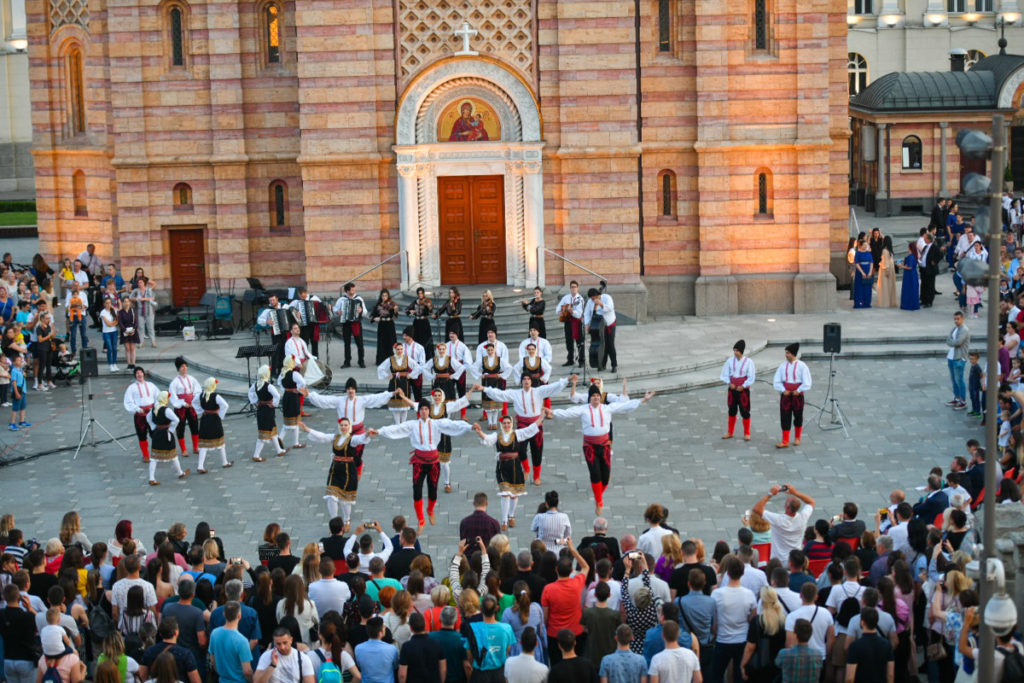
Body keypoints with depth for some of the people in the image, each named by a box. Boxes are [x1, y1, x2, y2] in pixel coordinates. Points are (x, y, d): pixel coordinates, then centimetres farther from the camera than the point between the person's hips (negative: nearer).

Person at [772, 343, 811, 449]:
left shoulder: (802, 366, -8)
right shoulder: (783, 366, 1)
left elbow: (807, 382, -7)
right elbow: (776, 381, 3)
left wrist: (798, 391, -13)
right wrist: (783, 390, -10)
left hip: (797, 395, -2)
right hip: (785, 396, 2)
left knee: (798, 417, 10)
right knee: (785, 418, -2)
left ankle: (797, 438, 28)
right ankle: (785, 441, 0)